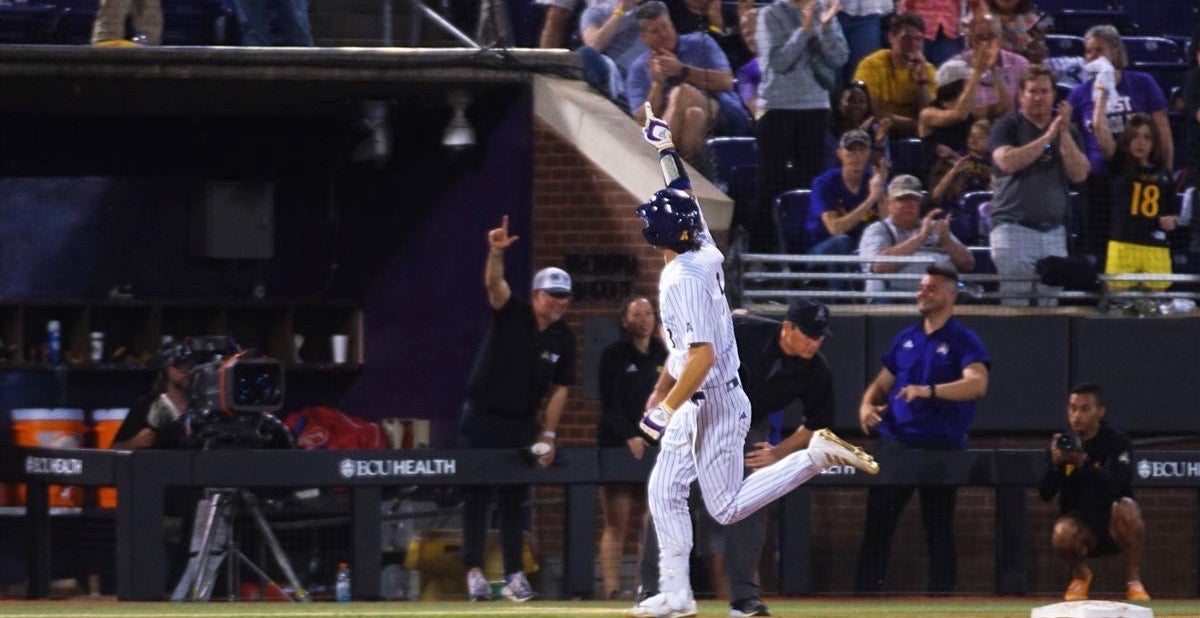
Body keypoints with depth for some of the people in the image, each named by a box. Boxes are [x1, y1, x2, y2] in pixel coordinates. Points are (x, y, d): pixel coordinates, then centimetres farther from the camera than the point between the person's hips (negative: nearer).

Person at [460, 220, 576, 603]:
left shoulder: (563, 339, 0)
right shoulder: (510, 314, -11)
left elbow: (560, 388, 5)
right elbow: (494, 284, -30)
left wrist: (548, 434, -2)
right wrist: (496, 254, -51)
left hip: (522, 424, 3)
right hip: (481, 420, -3)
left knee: (515, 500, 5)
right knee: (476, 496, -4)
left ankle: (514, 575, 6)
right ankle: (474, 572, -3)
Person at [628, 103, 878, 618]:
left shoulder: (682, 279, -22)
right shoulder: (705, 255, 1)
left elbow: (702, 356, -27)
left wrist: (667, 409, -20)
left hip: (712, 404, -9)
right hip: (697, 404, 9)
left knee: (727, 507, -2)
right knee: (664, 491, 12)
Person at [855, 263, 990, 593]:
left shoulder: (963, 340, -3)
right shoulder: (906, 339, 16)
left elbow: (977, 384, -19)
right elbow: (882, 384, 23)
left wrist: (929, 391, -32)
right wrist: (867, 405, 0)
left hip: (940, 447, -5)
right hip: (896, 442, 5)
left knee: (939, 528, 0)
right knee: (876, 524, 2)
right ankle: (865, 596, 5)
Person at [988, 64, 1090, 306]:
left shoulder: (1067, 131, 14)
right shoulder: (1007, 127, 2)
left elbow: (1079, 174, 2)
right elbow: (1006, 161, -16)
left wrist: (1064, 134, -8)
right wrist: (1047, 137, -15)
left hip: (1053, 231, 4)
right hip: (1013, 228, -4)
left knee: (1050, 305, 2)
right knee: (1015, 306, -10)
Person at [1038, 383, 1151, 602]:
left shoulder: (1117, 442, -9)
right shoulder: (1061, 443, 0)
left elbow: (1114, 486, -27)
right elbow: (1045, 494, -7)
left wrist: (1083, 463, -43)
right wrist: (1055, 464, -26)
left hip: (1112, 523, -2)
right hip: (1079, 520, 2)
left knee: (1125, 508, -36)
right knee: (1062, 535, -33)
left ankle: (1134, 581, -20)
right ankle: (1080, 574, 3)